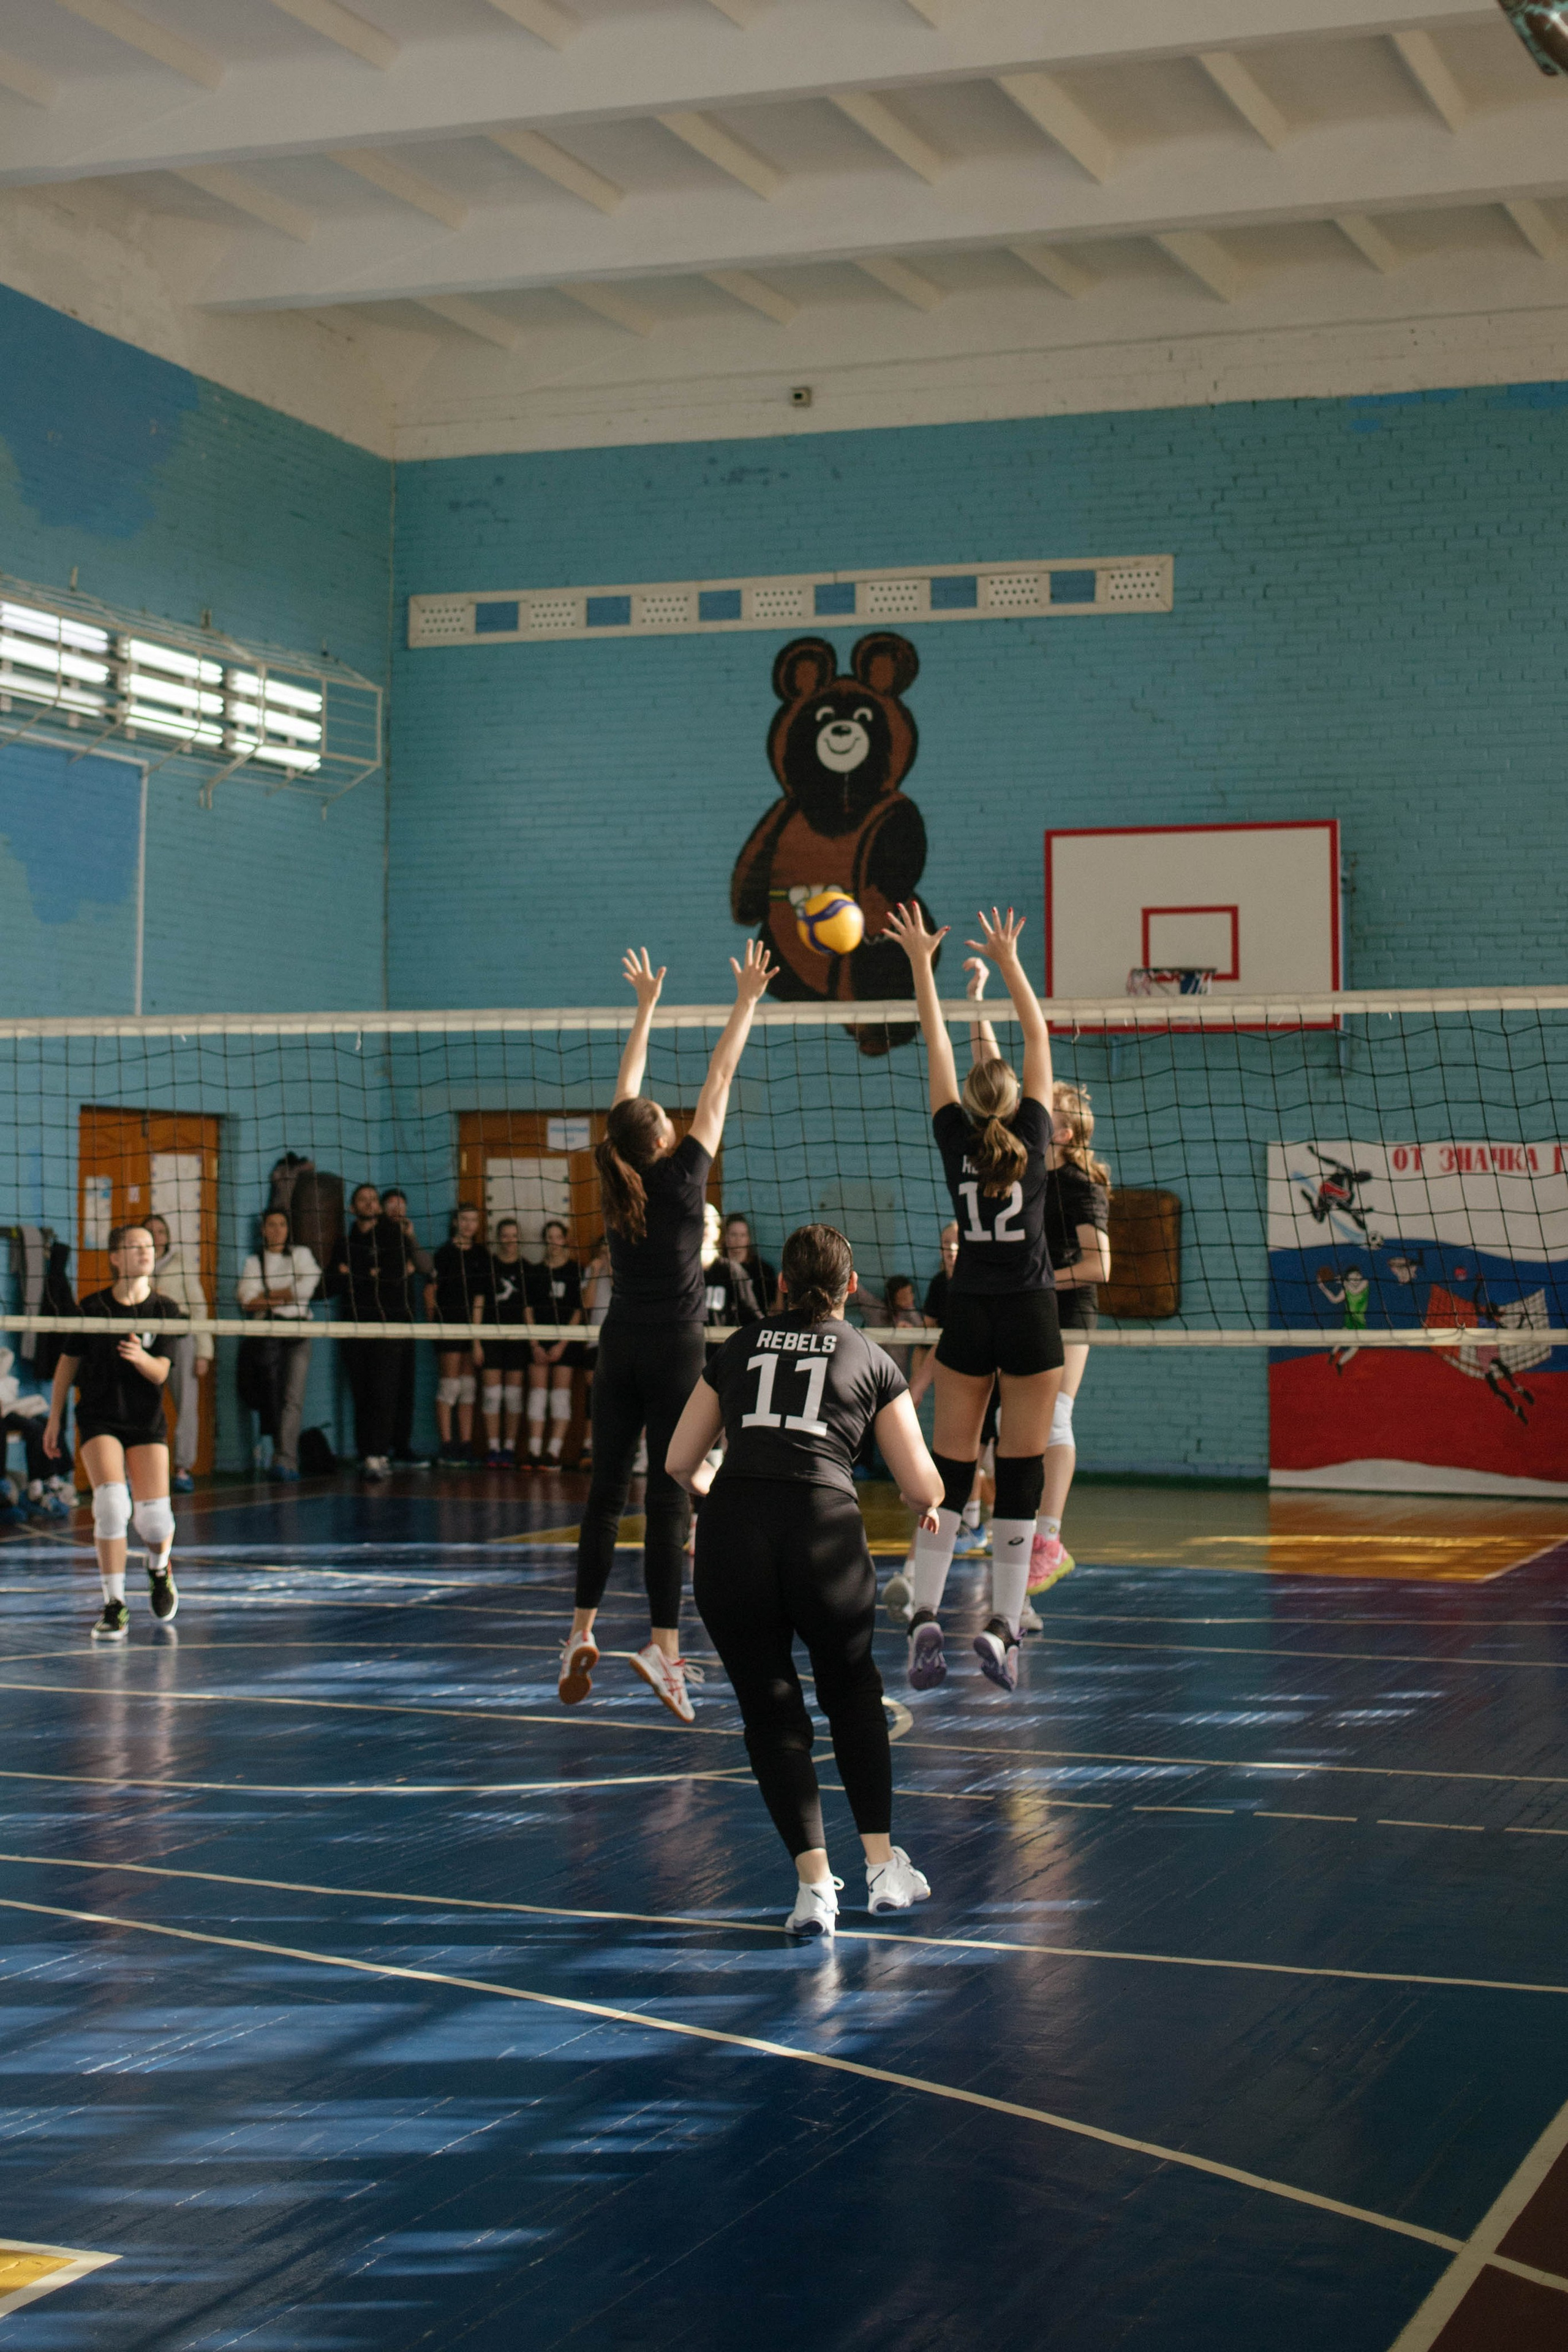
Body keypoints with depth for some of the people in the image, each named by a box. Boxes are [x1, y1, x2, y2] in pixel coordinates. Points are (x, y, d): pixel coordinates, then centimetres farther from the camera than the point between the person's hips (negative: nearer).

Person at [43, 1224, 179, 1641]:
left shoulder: (165, 1311, 1)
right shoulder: (93, 1308, -1)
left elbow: (160, 1372, -6)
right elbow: (68, 1363, 8)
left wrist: (140, 1357, -28)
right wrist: (54, 1419, 7)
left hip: (147, 1422, 1)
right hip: (99, 1420, -1)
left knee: (154, 1518, -9)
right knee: (111, 1503, -21)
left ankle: (159, 1570, 27)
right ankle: (114, 1606, -12)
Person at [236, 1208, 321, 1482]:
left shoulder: (301, 1254, 12)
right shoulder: (254, 1261, 13)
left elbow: (307, 1288, -4)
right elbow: (247, 1302, -1)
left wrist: (265, 1296, -3)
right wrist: (282, 1298, -8)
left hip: (298, 1332, -2)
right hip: (267, 1334, 2)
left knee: (293, 1397, -15)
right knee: (276, 1398, 1)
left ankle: (284, 1461, -23)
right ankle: (288, 1465, 7)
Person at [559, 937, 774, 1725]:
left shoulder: (616, 1180, 3)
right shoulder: (682, 1175, -7)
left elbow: (625, 1088, 16)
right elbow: (718, 1081, -1)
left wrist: (646, 1006, 24)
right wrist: (746, 1002, 6)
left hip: (619, 1350, 5)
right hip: (674, 1349, -4)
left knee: (605, 1490, 8)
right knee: (669, 1495, -6)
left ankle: (582, 1632, 4)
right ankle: (664, 1646, -10)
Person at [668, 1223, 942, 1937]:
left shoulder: (740, 1348, 20)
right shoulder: (871, 1360, 15)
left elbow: (680, 1462, 23)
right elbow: (923, 1488, 14)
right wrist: (926, 1510, 37)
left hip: (729, 1532, 1)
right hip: (824, 1528, -1)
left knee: (770, 1713, 13)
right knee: (852, 1694, 23)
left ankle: (815, 1882, 4)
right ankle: (883, 1865, 23)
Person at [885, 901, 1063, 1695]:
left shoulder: (956, 1139, -1)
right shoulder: (1033, 1136, -3)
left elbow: (936, 1044, 6)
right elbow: (1040, 1038, 7)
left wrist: (921, 961, 13)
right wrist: (1009, 961, 15)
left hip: (968, 1316, 1)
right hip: (1031, 1316, -1)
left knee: (951, 1467, 5)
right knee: (1021, 1474, 1)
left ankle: (924, 1616, -6)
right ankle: (1002, 1626, -3)